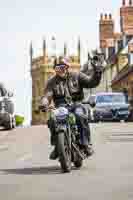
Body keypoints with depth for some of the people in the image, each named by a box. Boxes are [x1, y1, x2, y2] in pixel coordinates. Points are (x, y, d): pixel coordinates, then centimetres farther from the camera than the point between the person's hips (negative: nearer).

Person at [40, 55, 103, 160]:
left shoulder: (76, 76, 8)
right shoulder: (52, 82, 11)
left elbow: (91, 82, 0)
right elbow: (47, 95, -1)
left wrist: (97, 73, -20)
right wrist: (44, 104, -24)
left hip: (76, 104, -1)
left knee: (81, 116, -36)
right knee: (52, 121, -28)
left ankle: (86, 143, -26)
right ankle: (56, 146, -8)